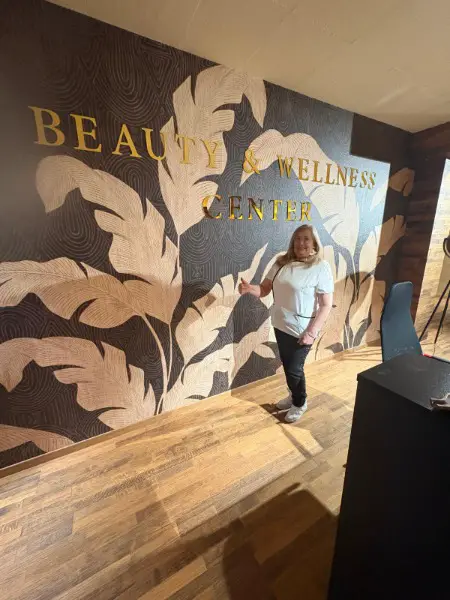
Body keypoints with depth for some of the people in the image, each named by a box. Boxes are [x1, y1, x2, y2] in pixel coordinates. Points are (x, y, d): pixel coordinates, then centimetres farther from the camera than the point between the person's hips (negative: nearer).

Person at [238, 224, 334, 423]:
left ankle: (300, 403, 37)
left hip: (302, 329, -5)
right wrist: (249, 288, -21)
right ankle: (294, 396, 47)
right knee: (287, 365, 21)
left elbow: (326, 305, -14)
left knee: (294, 369, 7)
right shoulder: (282, 262, 1)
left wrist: (312, 332, -19)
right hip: (281, 325, 6)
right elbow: (264, 289, 1)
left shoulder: (321, 268, -14)